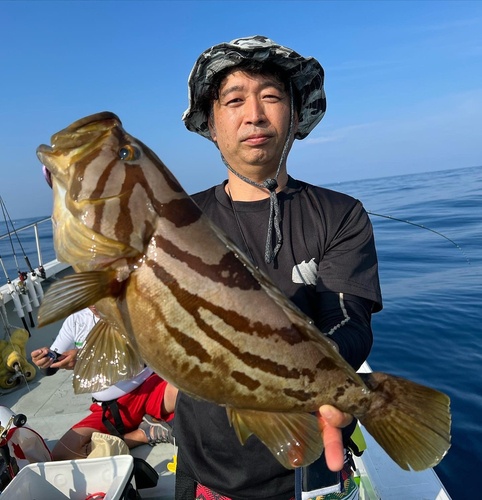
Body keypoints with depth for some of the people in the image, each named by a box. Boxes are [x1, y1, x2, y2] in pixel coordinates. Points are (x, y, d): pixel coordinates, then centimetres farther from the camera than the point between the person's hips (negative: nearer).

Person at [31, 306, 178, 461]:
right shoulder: (75, 320, 5)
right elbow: (50, 367, 7)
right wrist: (45, 360, -17)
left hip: (149, 389, -4)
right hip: (109, 408, 4)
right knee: (61, 456, -20)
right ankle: (145, 433, -12)